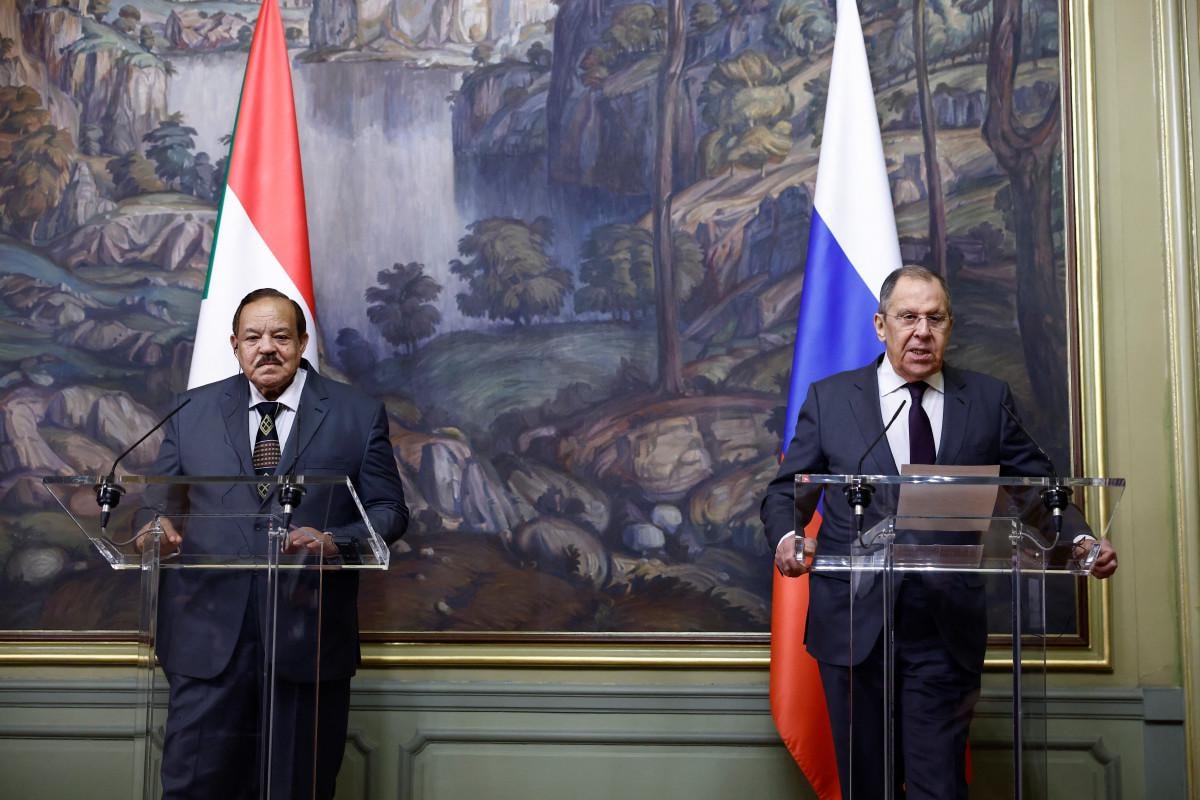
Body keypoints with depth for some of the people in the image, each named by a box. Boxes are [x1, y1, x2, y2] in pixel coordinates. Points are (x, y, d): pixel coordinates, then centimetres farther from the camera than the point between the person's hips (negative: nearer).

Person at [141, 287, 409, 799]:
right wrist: (158, 526, -9)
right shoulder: (193, 412, 10)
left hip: (308, 636, -1)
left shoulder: (359, 415, 3)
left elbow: (389, 510, 3)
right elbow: (160, 498, 14)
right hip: (208, 633, 1)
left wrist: (336, 541, -16)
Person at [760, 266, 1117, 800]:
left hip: (946, 629, 0)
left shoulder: (989, 400, 8)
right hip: (853, 622, 0)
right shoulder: (829, 399, 6)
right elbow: (787, 490, 6)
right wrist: (787, 536, -15)